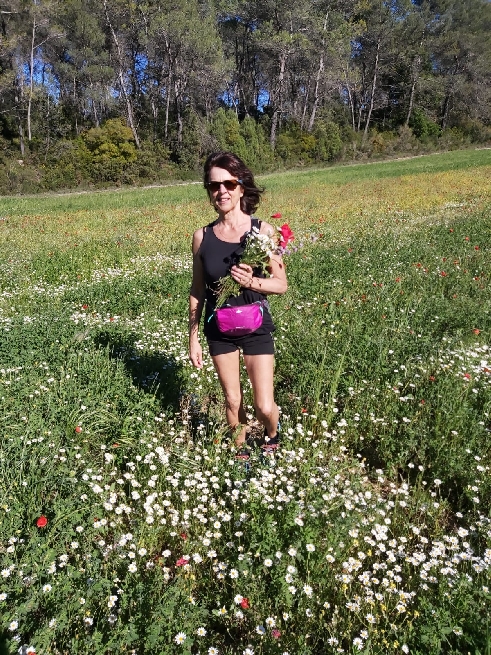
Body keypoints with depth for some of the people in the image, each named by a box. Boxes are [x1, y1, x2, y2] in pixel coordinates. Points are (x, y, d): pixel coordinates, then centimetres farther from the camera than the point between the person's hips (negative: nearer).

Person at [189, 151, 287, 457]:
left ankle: (272, 436, 36)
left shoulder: (263, 230, -11)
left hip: (256, 326, -2)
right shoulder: (202, 236, -6)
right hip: (219, 329, 2)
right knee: (233, 400, 15)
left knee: (265, 407, -1)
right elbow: (197, 291, 3)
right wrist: (194, 338, 4)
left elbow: (282, 283, -6)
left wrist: (252, 282, -26)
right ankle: (241, 451, 41)